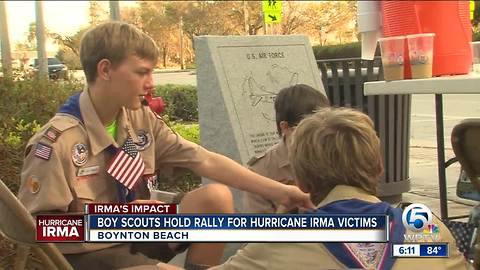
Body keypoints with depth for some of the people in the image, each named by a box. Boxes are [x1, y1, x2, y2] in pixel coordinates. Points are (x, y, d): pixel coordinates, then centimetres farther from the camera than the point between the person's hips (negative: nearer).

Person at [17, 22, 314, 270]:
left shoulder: (142, 120, -2)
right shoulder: (58, 141, -21)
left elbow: (206, 161, -5)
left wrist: (278, 191, -11)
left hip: (136, 236, 6)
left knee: (216, 197, -12)